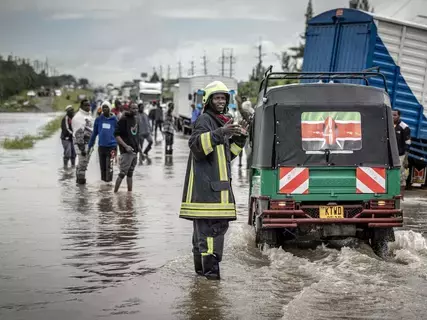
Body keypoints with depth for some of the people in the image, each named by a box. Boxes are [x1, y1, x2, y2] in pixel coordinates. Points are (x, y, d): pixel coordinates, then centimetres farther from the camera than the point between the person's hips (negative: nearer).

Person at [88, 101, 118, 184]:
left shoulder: (114, 120, 1)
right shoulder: (98, 119, 5)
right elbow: (94, 133, 11)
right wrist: (90, 145, 9)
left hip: (111, 146, -3)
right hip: (101, 146, 3)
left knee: (109, 166, -13)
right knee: (102, 166, 10)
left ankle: (109, 181, -8)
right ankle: (103, 180, 22)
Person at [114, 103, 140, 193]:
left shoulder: (135, 119, 13)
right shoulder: (123, 119, -12)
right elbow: (117, 135, -16)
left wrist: (137, 145, 14)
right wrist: (126, 146, -23)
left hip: (134, 151, 8)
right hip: (126, 151, -8)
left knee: (130, 173, 14)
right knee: (123, 173, -10)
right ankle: (115, 192, -4)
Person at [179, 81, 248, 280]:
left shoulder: (221, 122, 24)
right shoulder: (204, 120, -6)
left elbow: (227, 154, 27)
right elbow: (196, 144, -23)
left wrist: (239, 138, 15)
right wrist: (219, 133, -33)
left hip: (217, 183, 10)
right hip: (205, 183, -10)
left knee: (204, 225, 13)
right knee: (212, 224, -15)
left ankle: (201, 266, 19)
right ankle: (210, 268, -17)